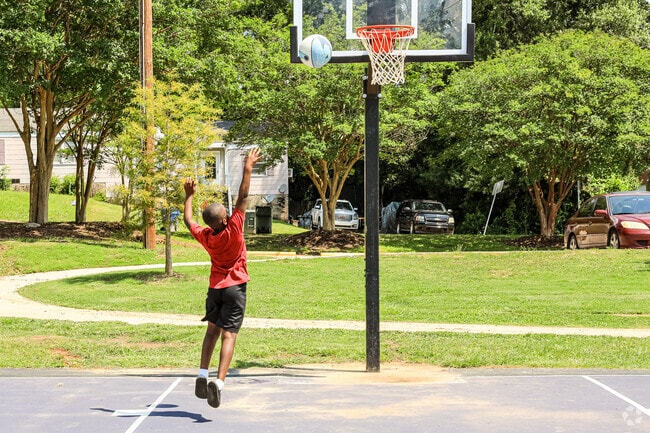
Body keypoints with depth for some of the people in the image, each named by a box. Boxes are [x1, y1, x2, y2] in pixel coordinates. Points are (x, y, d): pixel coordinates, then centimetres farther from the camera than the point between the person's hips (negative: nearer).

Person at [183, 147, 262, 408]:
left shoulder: (205, 237, -8)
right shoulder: (233, 230, -19)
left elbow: (188, 221, 12)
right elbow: (243, 197, -16)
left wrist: (189, 196, 23)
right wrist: (248, 169, -11)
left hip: (215, 288, 4)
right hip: (235, 288, -4)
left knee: (213, 330, 20)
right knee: (229, 335, -9)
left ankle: (202, 376, 10)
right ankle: (218, 382, -22)